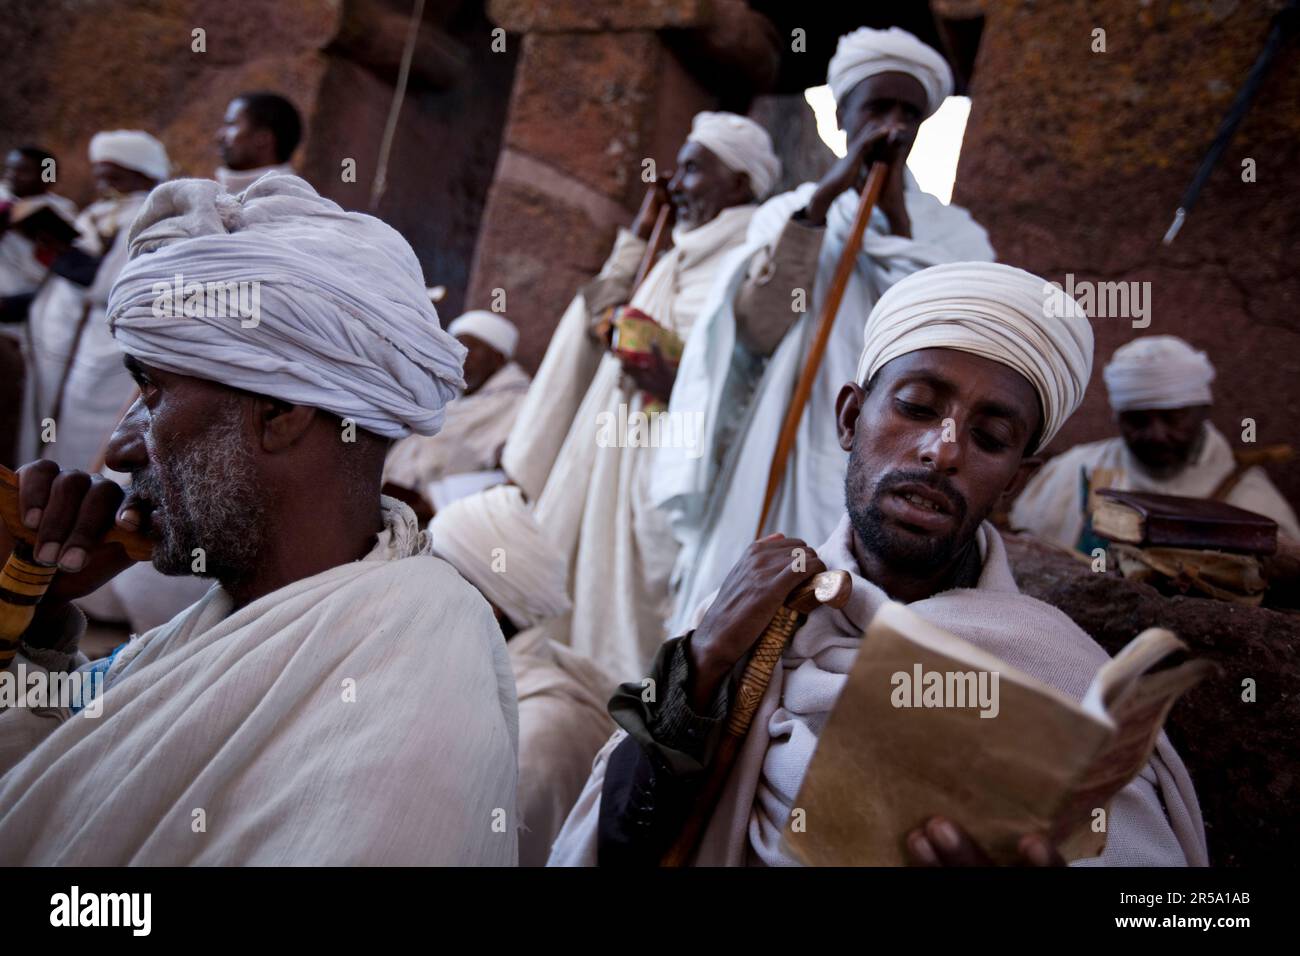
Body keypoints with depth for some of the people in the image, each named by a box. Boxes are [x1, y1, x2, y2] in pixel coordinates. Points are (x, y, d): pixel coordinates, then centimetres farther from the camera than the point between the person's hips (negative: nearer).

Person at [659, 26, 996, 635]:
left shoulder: (953, 234, 10)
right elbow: (757, 327, -7)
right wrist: (822, 201, -11)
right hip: (786, 473, 0)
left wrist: (896, 214, -8)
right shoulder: (789, 212, 11)